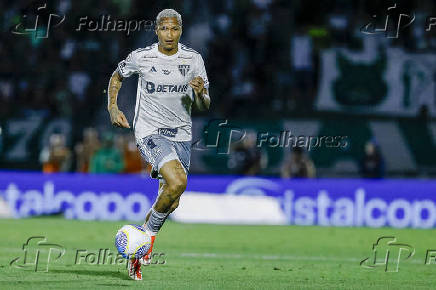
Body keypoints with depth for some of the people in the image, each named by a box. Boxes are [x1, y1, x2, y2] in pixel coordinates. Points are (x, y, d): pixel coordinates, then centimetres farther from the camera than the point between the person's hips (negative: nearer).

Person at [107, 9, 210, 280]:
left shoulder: (193, 59, -1)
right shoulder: (141, 57, -6)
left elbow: (205, 106, 3)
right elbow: (117, 76, 14)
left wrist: (200, 93, -20)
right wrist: (113, 108, 0)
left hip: (181, 134, 4)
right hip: (150, 133, -4)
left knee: (171, 204, 6)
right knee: (177, 182, -28)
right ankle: (150, 234, -6)